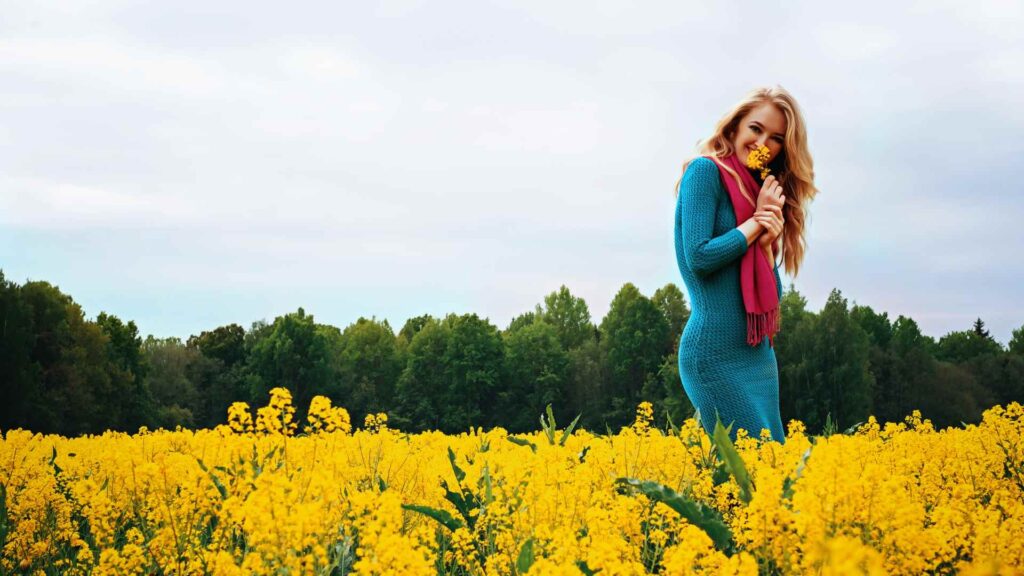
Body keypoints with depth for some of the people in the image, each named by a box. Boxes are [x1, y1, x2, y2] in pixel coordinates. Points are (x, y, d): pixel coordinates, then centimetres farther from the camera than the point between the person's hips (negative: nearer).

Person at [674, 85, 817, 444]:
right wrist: (756, 221, -7)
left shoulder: (764, 191, 16)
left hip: (760, 355, 8)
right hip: (716, 355, -8)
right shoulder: (705, 171, -5)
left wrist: (768, 240, -8)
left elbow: (773, 294, 10)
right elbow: (698, 257, -16)